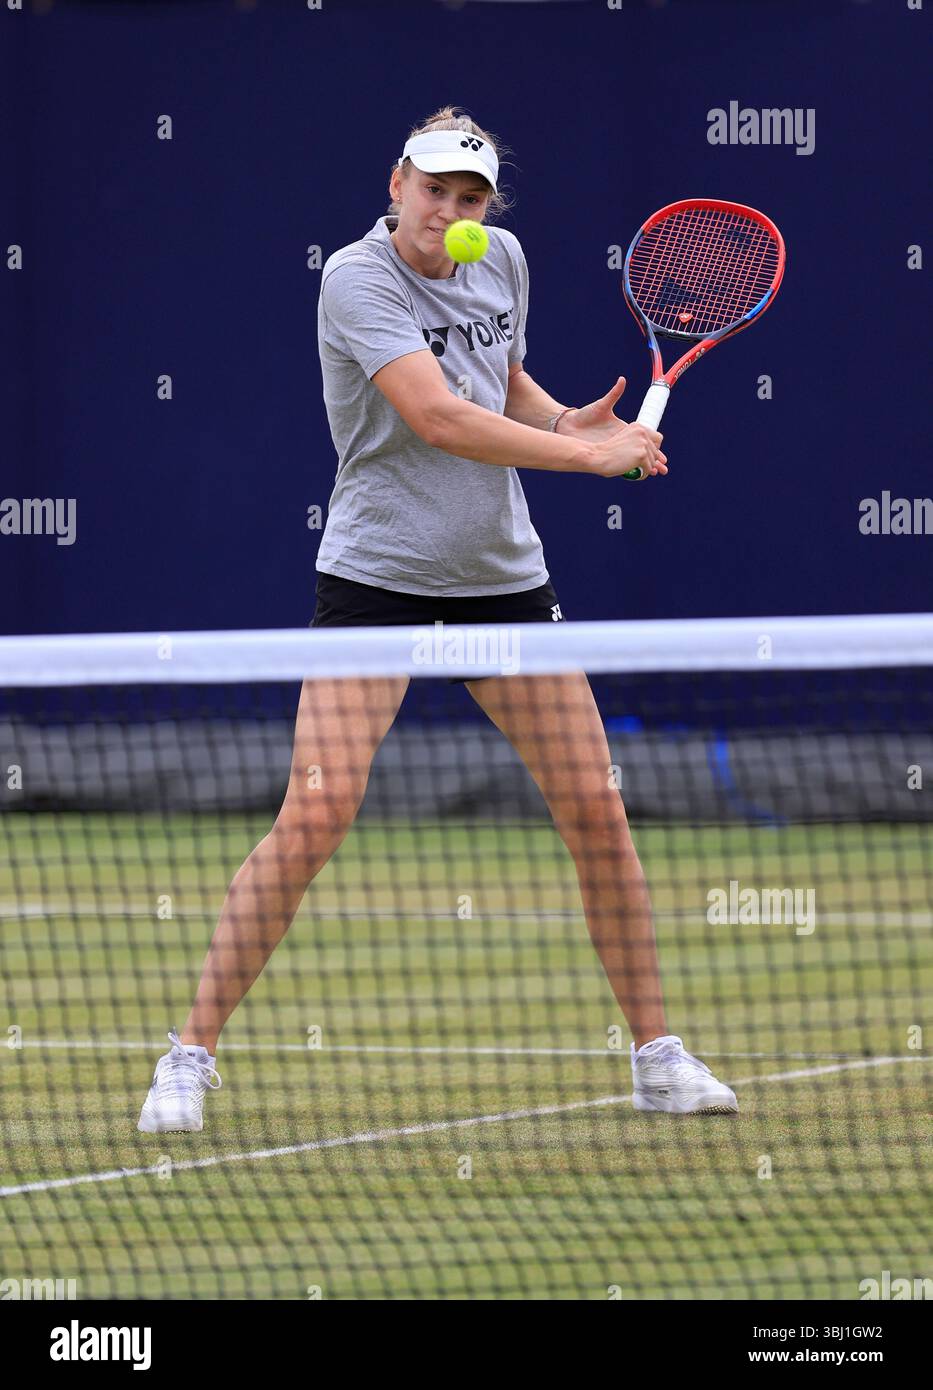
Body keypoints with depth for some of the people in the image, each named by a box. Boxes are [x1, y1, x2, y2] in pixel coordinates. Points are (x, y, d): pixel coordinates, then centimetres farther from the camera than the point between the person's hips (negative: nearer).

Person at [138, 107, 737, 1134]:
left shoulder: (501, 262, 6)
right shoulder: (357, 278, -15)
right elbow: (440, 418, -25)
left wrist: (562, 419, 2)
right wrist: (586, 455, -20)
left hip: (502, 575, 6)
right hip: (375, 574, -6)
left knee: (597, 812, 4)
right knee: (313, 819, -15)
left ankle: (656, 1055, 17)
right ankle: (191, 1056, -6)